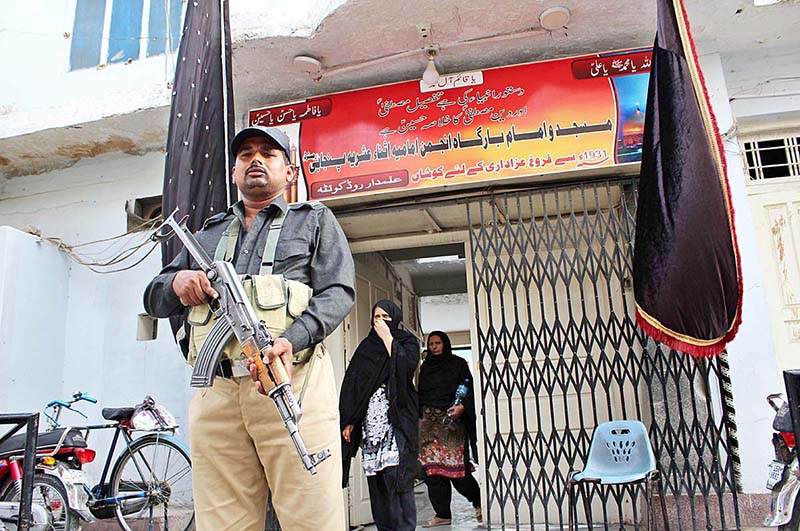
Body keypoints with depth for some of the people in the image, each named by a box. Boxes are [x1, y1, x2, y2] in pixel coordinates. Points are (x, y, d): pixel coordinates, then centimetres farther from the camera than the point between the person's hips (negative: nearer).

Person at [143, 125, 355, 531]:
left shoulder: (315, 220, 16)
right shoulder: (209, 233, 27)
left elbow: (339, 292, 1)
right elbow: (153, 300, 27)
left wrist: (292, 339, -17)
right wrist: (177, 281, 2)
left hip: (292, 384, -3)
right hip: (216, 393, 4)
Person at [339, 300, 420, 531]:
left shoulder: (407, 342, 9)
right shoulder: (366, 347, 17)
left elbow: (405, 367, -12)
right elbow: (351, 384, 11)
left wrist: (388, 337, -5)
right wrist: (348, 421, 3)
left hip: (397, 421, -3)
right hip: (370, 422, 4)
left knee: (396, 475, -11)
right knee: (376, 479, 1)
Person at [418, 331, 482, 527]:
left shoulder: (458, 364, 6)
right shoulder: (425, 367, 17)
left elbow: (468, 389, -2)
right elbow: (420, 394, 18)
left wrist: (462, 406, -20)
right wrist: (419, 414, 6)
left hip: (451, 419, -4)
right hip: (429, 421, 4)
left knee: (455, 464, -8)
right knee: (431, 466, -2)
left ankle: (478, 501, 15)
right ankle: (442, 514, 6)